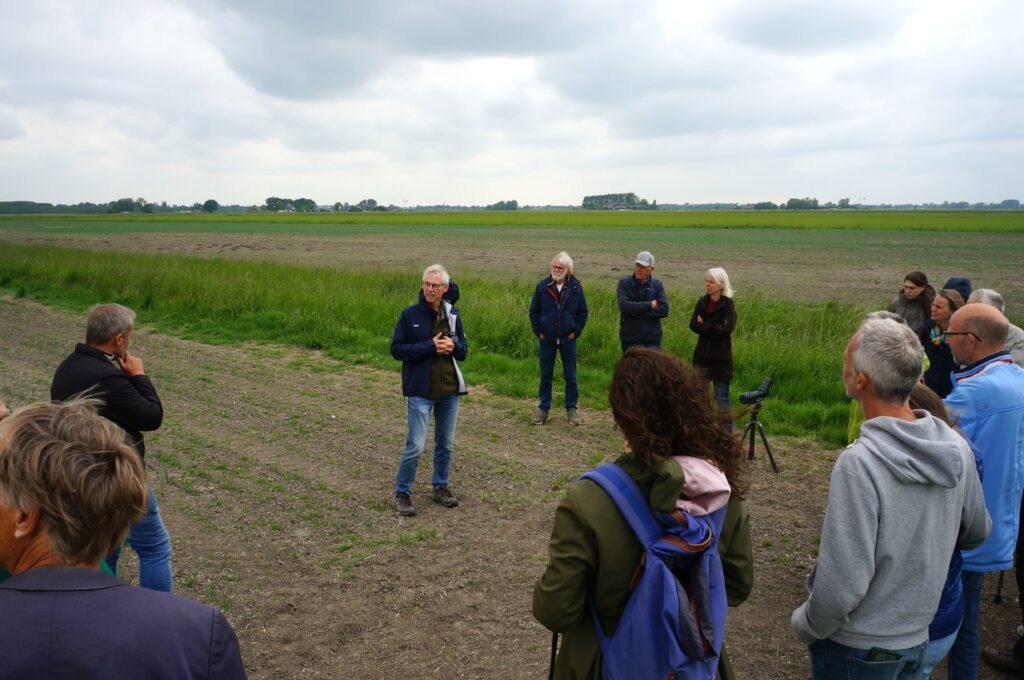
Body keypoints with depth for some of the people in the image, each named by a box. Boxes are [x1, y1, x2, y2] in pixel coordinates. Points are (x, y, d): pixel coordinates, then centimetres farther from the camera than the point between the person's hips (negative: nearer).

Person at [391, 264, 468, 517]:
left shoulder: (453, 315, 5)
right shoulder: (409, 315, -7)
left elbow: (463, 350, 12)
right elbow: (397, 349, -10)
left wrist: (453, 346, -11)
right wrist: (430, 346, -18)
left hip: (450, 390, 5)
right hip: (420, 391, -4)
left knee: (445, 444, 15)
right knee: (416, 446, -6)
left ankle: (440, 487, 32)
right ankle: (402, 493, 11)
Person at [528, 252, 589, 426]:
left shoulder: (576, 287, -2)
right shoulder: (543, 286, -3)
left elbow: (583, 312, 6)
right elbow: (533, 311, 3)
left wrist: (576, 331, -2)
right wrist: (538, 332, -3)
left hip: (568, 339, 0)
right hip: (547, 339, 0)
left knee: (571, 377, 6)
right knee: (545, 376, 9)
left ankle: (572, 409, 18)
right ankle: (543, 409, 18)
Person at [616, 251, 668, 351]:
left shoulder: (657, 285, 3)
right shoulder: (624, 283, -2)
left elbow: (664, 310, -9)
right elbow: (624, 306, -17)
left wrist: (636, 314, -14)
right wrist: (650, 305, -13)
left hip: (653, 340, 1)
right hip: (630, 340, -1)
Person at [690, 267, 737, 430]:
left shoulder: (728, 304, -8)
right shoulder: (702, 302, 6)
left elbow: (725, 329, -19)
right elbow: (693, 325, -4)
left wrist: (704, 326, -11)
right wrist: (713, 329, -18)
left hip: (720, 358, -5)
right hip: (702, 355, 5)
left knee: (722, 399, 0)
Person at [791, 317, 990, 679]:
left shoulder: (859, 463, -30)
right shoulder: (957, 449, -9)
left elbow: (844, 580, -27)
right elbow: (977, 533, 7)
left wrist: (807, 625, -10)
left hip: (858, 650, -6)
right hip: (919, 638, 6)